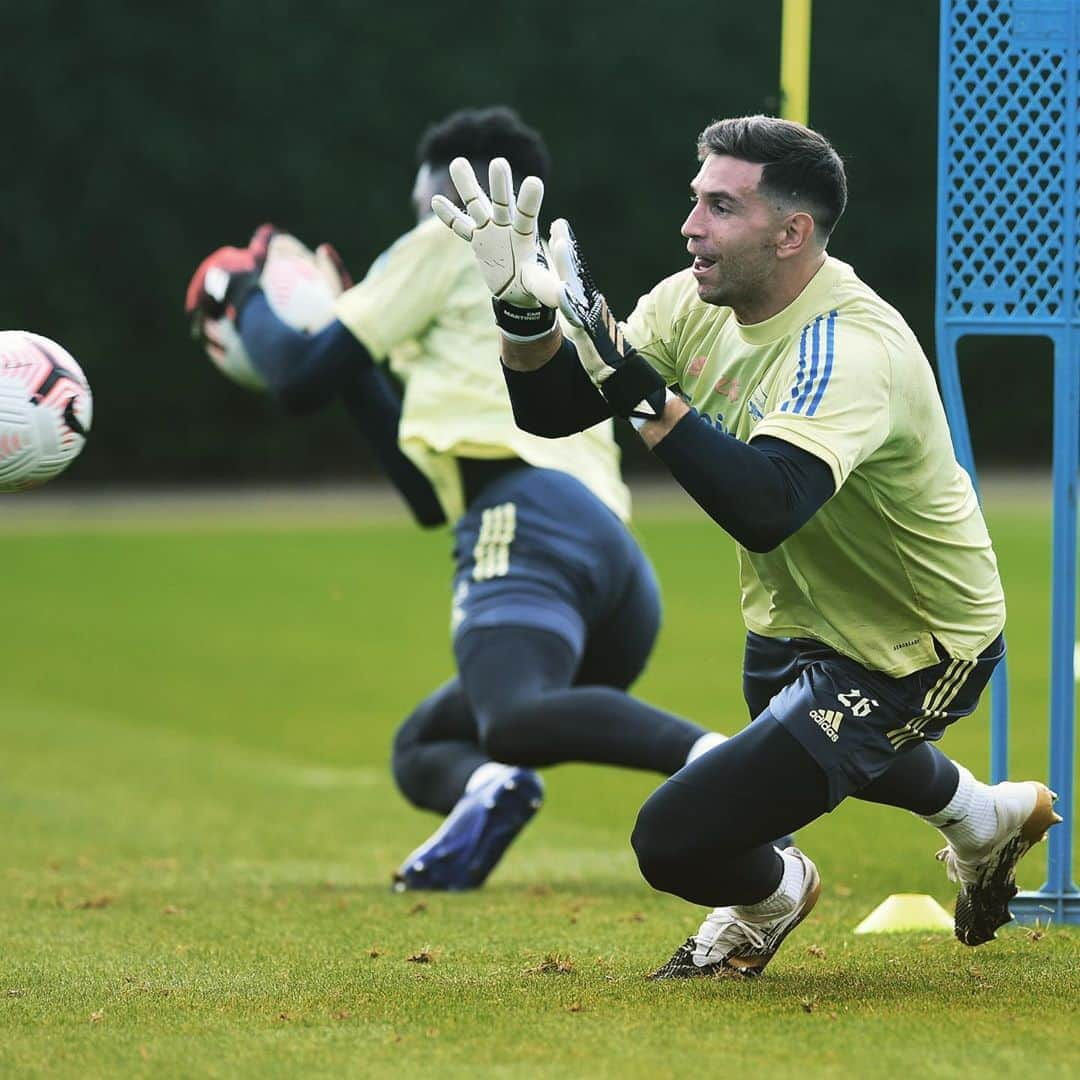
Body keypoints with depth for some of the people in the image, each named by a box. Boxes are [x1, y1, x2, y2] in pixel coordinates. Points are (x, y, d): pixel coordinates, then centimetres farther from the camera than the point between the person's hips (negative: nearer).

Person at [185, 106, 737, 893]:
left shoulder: (455, 241, 17)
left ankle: (714, 758, -54)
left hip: (525, 516, -8)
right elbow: (430, 495, 40)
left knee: (513, 722, -32)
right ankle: (486, 786, -16)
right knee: (421, 748, 19)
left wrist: (244, 297, 33)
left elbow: (301, 380, 14)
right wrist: (360, 370, 47)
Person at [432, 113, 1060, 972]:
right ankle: (985, 817, 62)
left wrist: (637, 385, -52)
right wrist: (524, 307, -27)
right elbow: (550, 411, -8)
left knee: (673, 840, -17)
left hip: (915, 650, -9)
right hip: (796, 619, 9)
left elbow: (765, 508, -49)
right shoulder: (696, 305, -8)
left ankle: (772, 894, 17)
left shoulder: (852, 346, -33)